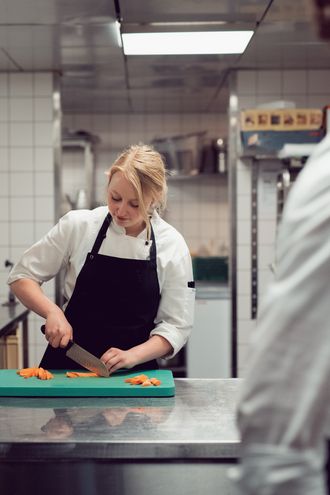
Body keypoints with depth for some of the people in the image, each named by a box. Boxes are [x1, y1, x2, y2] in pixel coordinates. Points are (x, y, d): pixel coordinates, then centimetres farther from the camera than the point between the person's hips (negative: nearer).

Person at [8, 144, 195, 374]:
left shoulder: (172, 245, -4)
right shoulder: (78, 225, -4)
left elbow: (176, 325, -1)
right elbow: (23, 276, 5)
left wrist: (133, 355, -15)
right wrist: (53, 312, -11)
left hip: (134, 372, 0)